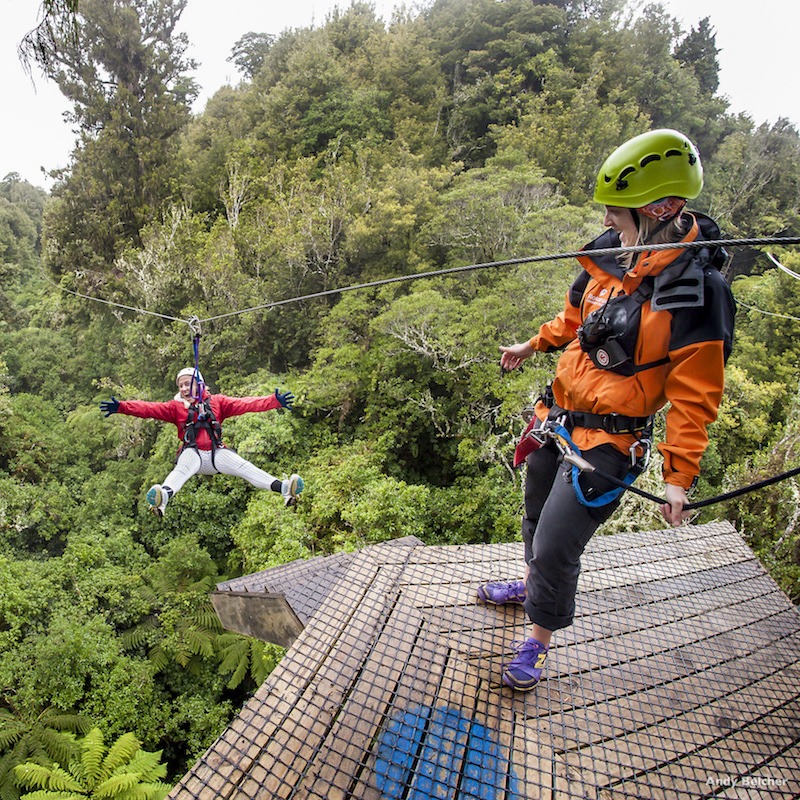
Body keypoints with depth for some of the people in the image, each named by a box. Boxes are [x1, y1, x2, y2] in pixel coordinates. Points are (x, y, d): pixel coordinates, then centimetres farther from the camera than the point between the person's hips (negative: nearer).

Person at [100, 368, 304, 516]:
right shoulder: (176, 407, 18)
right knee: (182, 469, -31)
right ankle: (164, 497, -60)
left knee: (242, 466, -22)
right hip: (193, 453, 0)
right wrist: (121, 407, -11)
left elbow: (245, 404, 6)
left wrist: (274, 401, -6)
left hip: (216, 453, 0)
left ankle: (283, 488, -39)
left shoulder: (217, 402, 16)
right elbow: (149, 409, 5)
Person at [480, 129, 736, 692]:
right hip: (557, 416, 7)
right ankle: (532, 586, 55)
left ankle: (540, 638, 28)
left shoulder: (697, 294, -21)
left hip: (606, 442, -7)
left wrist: (680, 477, -14)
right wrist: (533, 346, 17)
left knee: (556, 546, -1)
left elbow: (693, 398, -16)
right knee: (538, 515, 26)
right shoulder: (613, 253, -2)